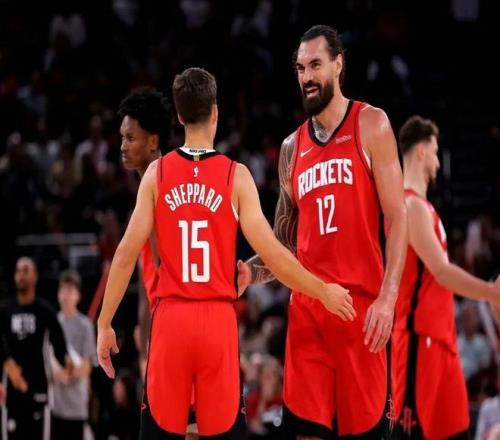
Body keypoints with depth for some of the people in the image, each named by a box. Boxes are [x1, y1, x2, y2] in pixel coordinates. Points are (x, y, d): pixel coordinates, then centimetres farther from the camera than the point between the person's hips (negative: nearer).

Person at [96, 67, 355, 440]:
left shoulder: (158, 173, 2)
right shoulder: (235, 175, -2)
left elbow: (126, 255, 0)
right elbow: (272, 254, -4)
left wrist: (104, 323, 7)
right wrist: (324, 292, 9)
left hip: (171, 319, 1)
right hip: (218, 320, -1)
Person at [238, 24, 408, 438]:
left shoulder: (371, 125, 1)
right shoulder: (292, 148, 15)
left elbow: (397, 218, -5)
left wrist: (388, 296, -16)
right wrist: (250, 272, -2)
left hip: (361, 302, -4)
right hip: (306, 305, 4)